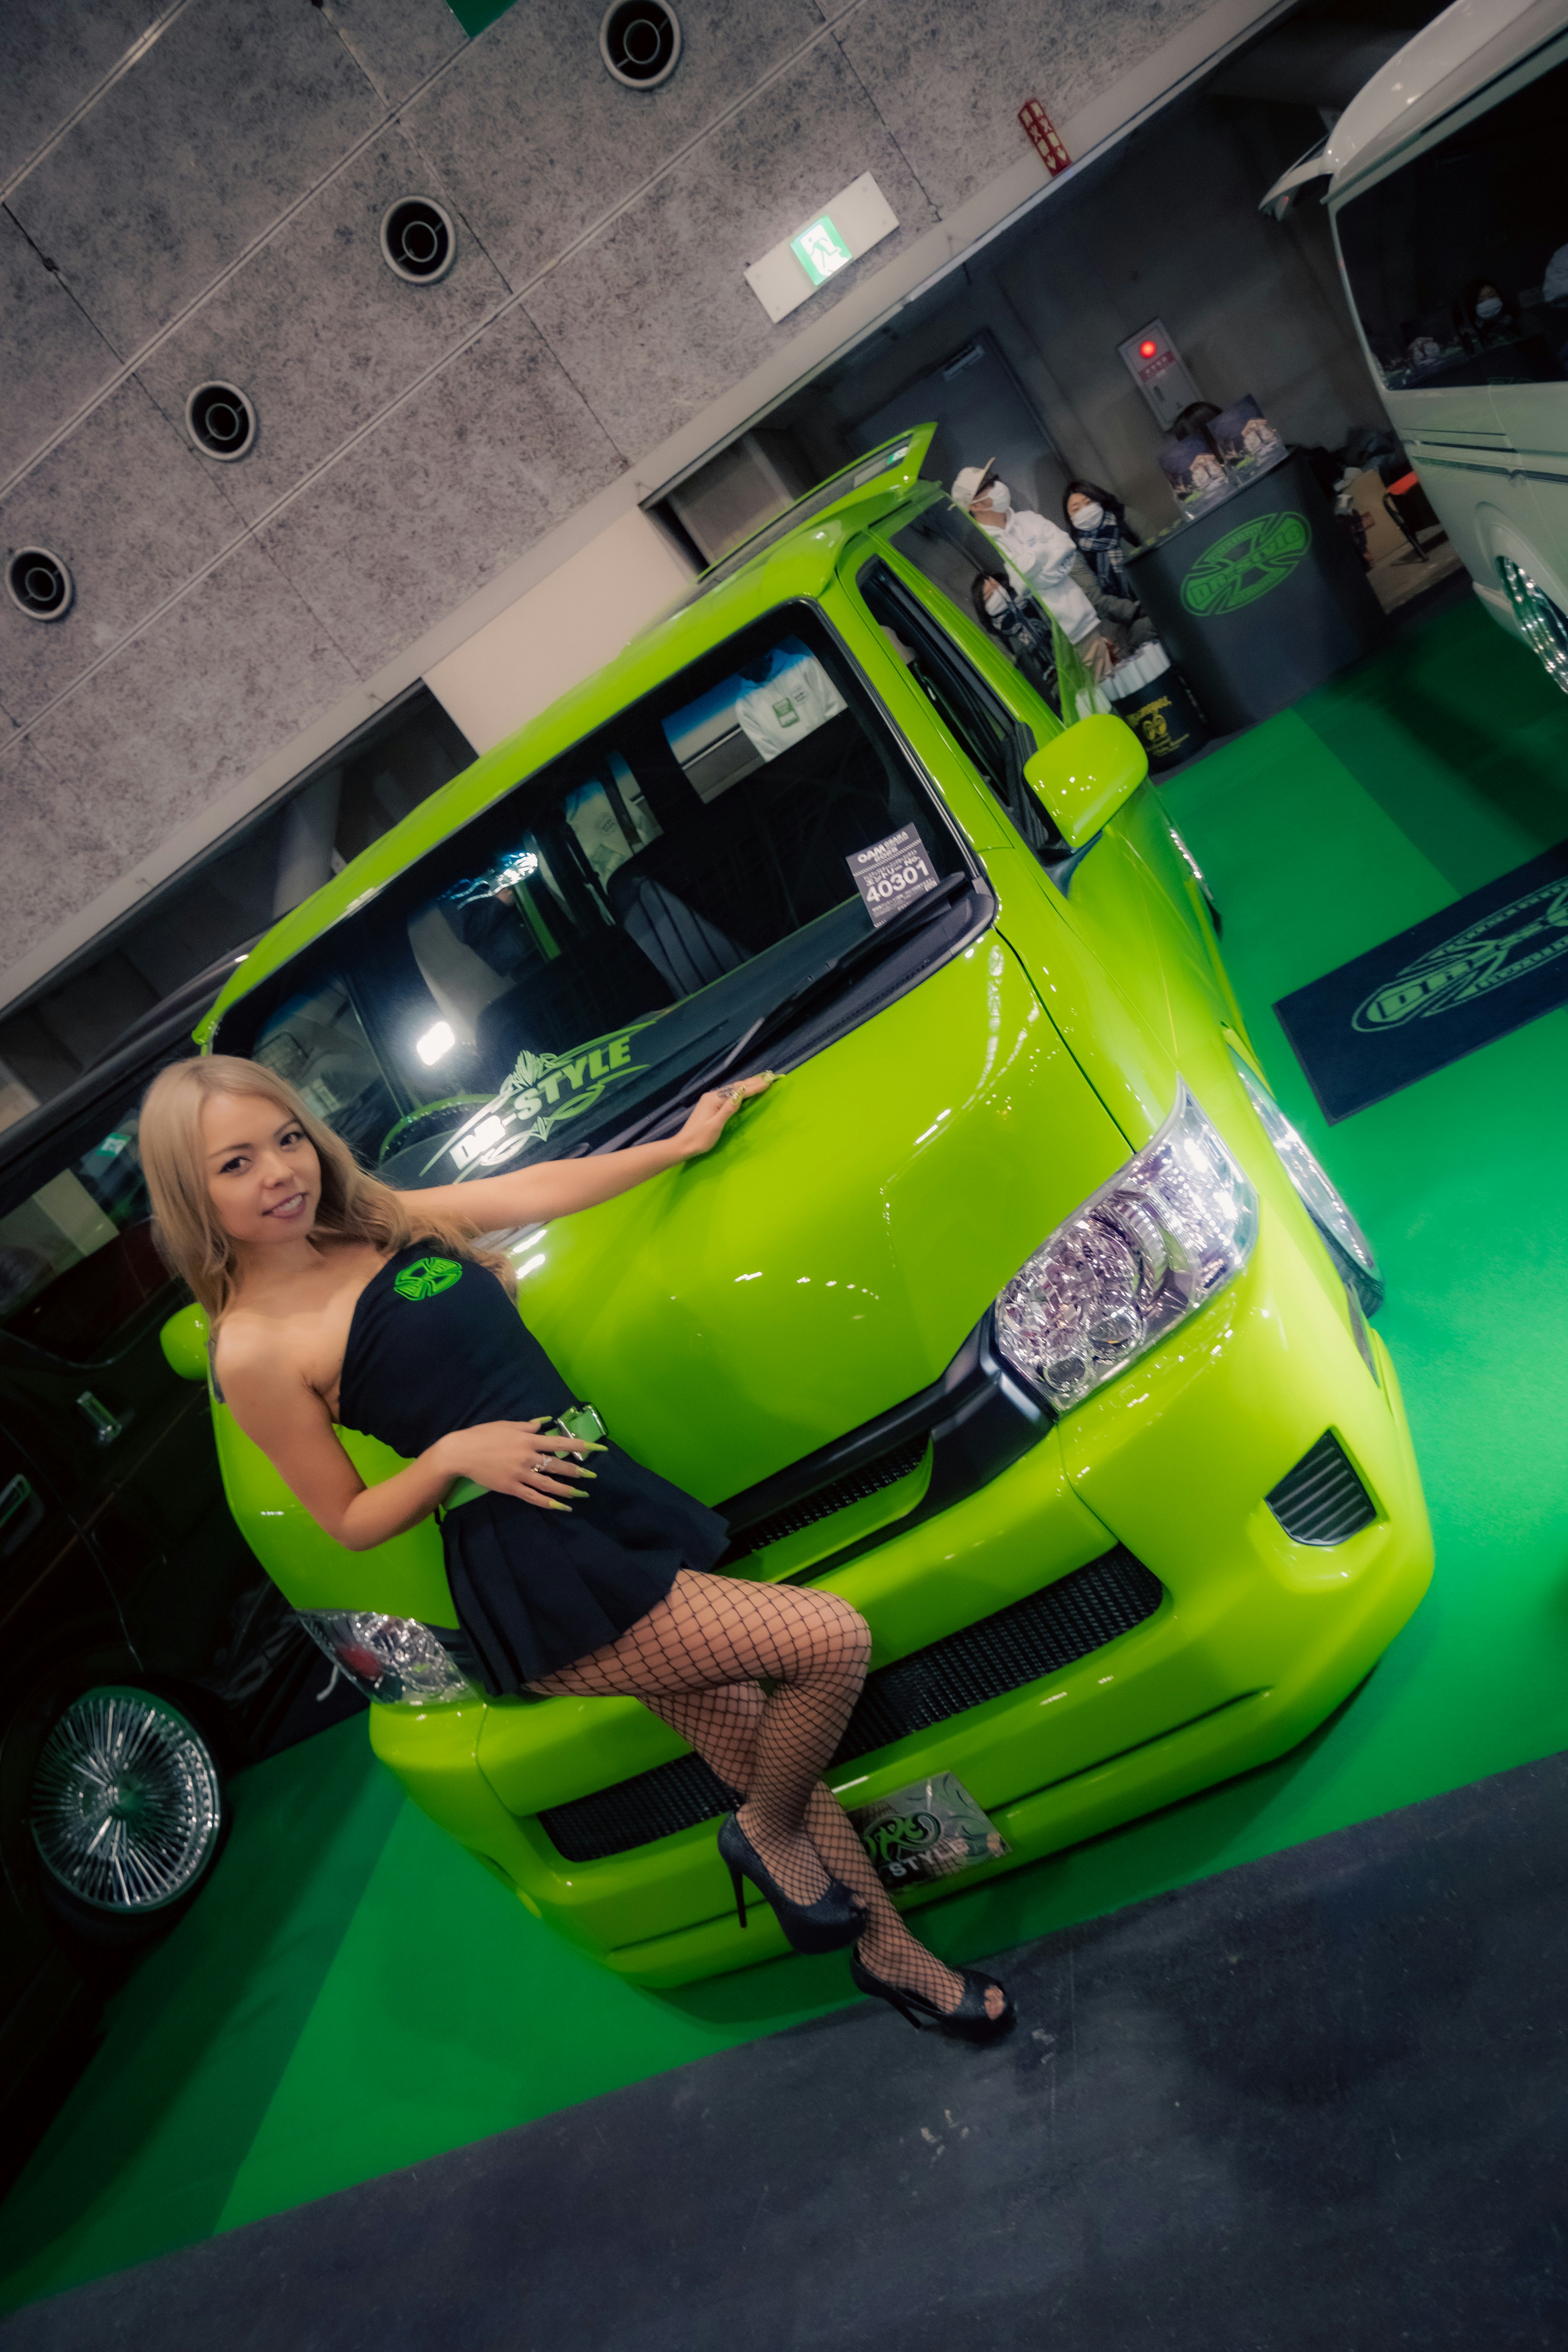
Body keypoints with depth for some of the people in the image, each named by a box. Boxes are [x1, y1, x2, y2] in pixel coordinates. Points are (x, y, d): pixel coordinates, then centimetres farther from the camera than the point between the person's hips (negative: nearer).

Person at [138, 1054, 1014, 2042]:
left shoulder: (375, 1218, 9)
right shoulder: (254, 1349, -10)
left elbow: (536, 1190, 18)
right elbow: (350, 1521, -3)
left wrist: (686, 1140, 23)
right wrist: (451, 1455, -20)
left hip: (608, 1503, 7)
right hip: (535, 1579, -7)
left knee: (780, 1760, 12)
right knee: (830, 1640, -15)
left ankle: (891, 1951, 33)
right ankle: (771, 1839, 13)